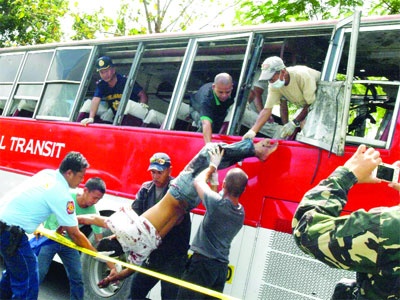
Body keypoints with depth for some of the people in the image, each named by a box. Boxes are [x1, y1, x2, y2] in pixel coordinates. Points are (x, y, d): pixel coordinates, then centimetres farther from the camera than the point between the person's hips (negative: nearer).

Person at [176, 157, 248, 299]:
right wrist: (213, 176, 20)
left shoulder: (218, 204, -17)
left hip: (203, 262, -7)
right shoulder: (241, 212, 4)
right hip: (222, 267, 7)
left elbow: (198, 181, -2)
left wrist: (212, 166, 13)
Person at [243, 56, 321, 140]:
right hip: (304, 106, 6)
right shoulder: (273, 86, -18)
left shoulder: (301, 75, -36)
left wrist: (294, 123, -36)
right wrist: (253, 131, -31)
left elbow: (311, 103, -31)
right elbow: (267, 109, -20)